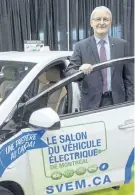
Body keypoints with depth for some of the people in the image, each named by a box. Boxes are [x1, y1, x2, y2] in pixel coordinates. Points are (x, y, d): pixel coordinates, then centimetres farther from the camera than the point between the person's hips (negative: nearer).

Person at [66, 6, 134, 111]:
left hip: (117, 101, 2)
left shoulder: (121, 44, 6)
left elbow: (127, 77, 7)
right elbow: (69, 73, -4)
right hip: (92, 102, -1)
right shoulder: (81, 46, 0)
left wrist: (129, 103, 3)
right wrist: (80, 70, -25)